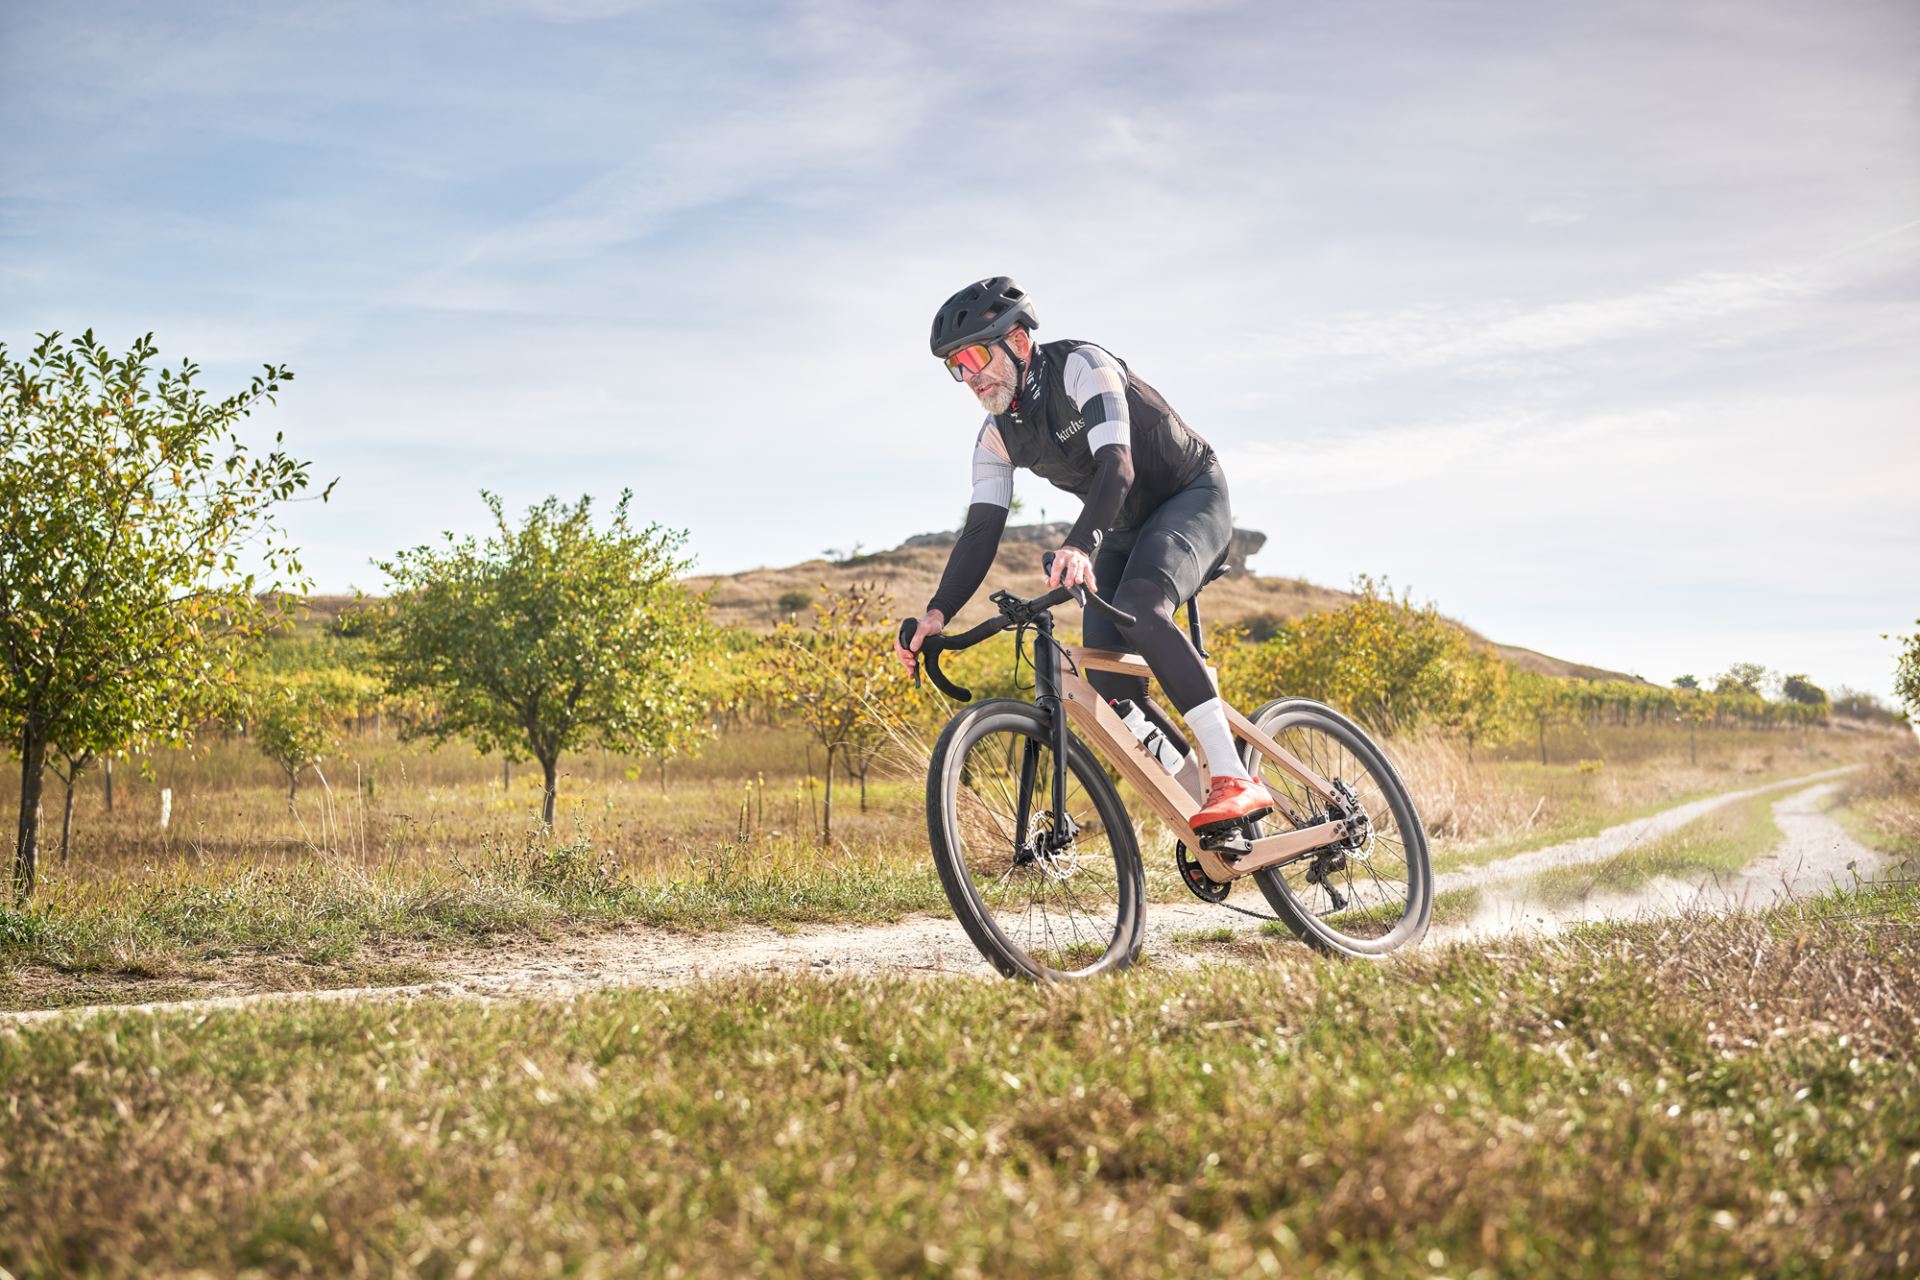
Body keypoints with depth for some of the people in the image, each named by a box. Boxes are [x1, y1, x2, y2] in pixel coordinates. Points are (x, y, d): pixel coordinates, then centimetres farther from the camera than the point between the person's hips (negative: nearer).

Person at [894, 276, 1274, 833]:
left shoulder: (1082, 368, -24)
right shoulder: (998, 435, -4)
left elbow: (1117, 467, -38)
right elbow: (982, 528, -9)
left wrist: (1079, 545, -56)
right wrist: (938, 613, -24)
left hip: (1192, 498, -7)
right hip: (1125, 530, 7)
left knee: (1139, 606, -36)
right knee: (1108, 682, -9)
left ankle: (1235, 781, -38)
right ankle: (1204, 811, 6)